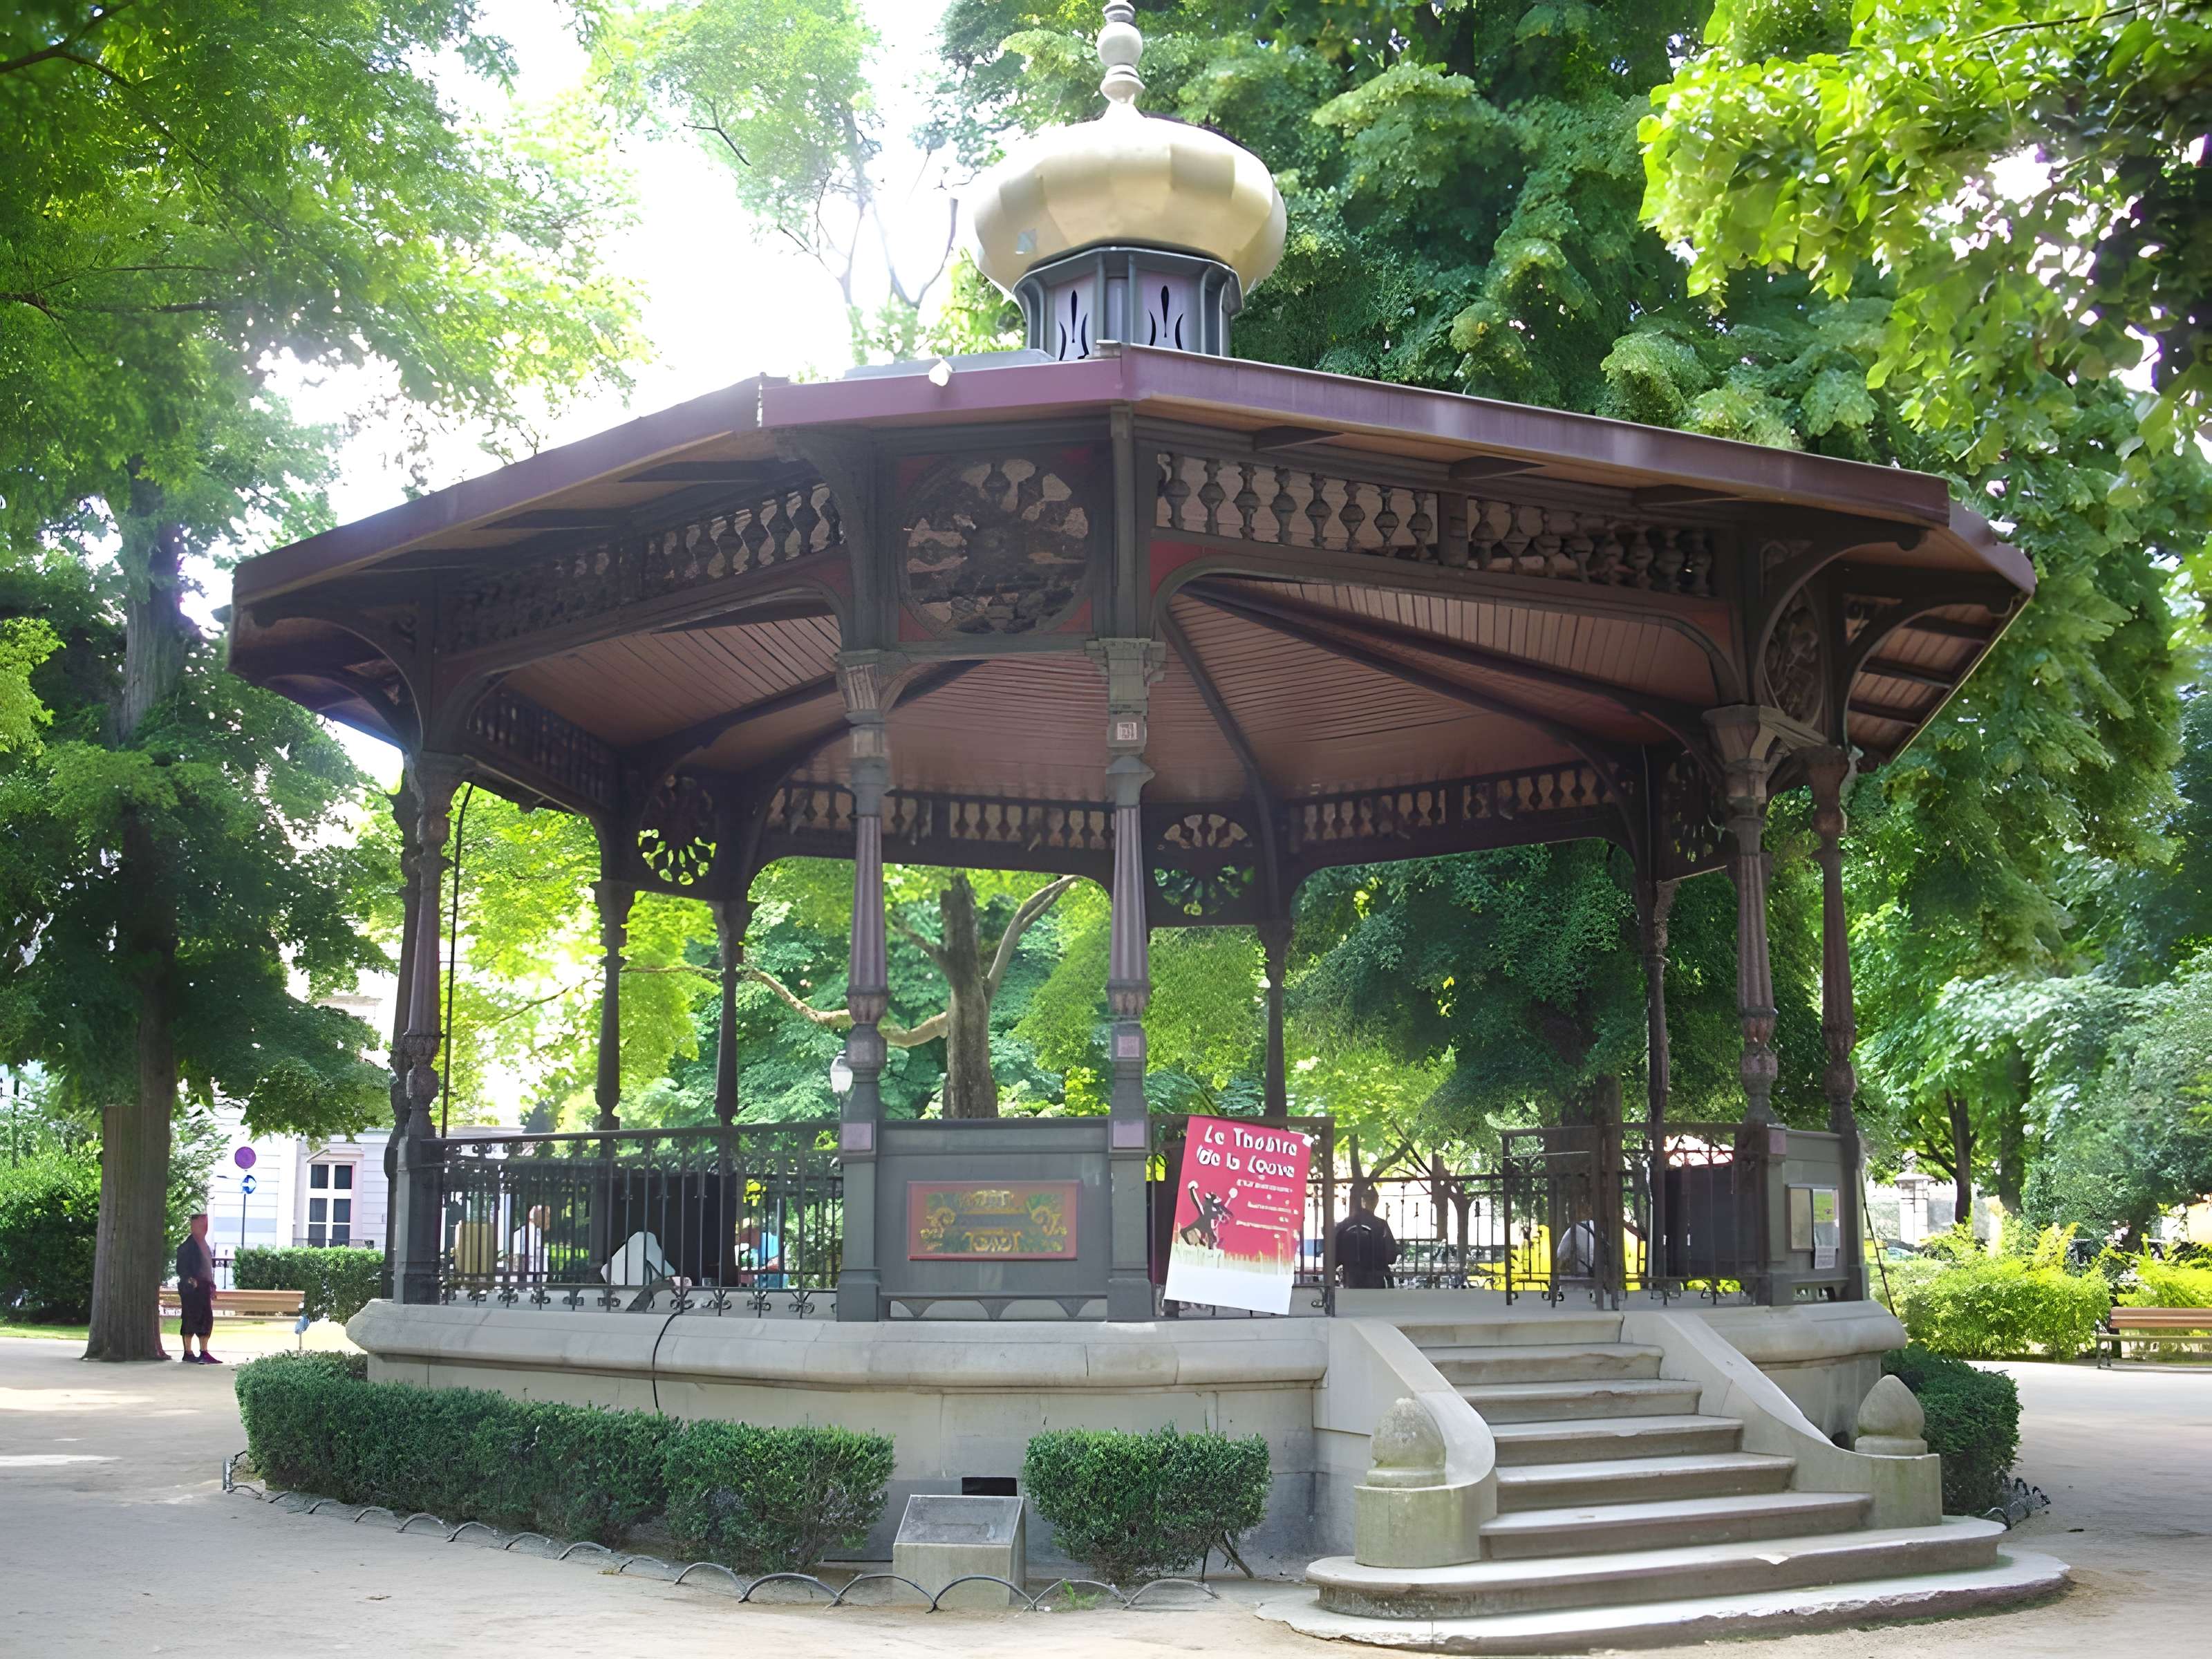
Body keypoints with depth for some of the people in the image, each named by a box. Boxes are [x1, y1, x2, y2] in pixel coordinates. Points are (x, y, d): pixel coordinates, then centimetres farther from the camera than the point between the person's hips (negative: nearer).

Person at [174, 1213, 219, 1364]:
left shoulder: (204, 1244, 18)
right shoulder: (187, 1244, -8)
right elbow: (181, 1268, -12)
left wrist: (212, 1285, 19)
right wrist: (190, 1280, -22)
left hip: (204, 1287, 8)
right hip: (191, 1289, -8)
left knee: (207, 1319, 7)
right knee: (191, 1319, -5)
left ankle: (204, 1353, 11)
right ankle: (188, 1353, 0)